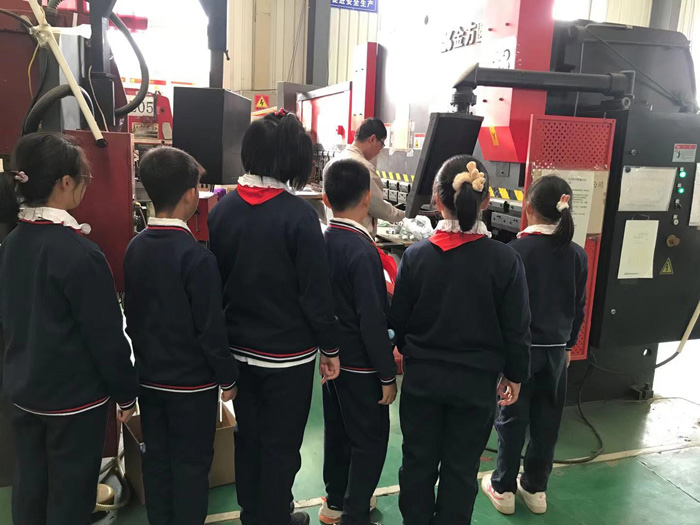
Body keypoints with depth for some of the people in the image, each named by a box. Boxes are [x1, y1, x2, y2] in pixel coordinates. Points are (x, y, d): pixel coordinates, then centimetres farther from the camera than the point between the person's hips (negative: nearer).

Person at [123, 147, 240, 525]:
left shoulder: (135, 248, -1)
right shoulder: (196, 255, -22)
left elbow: (131, 315, 7)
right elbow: (211, 327, -19)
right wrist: (228, 377, -7)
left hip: (149, 377, 7)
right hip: (192, 382, -6)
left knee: (156, 459, 19)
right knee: (191, 465, 9)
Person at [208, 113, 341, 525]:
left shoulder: (224, 208, -2)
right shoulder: (298, 214, -19)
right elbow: (316, 292, -17)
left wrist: (230, 331, 16)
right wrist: (331, 347, -4)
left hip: (239, 347, 6)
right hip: (287, 352, -6)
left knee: (248, 436, 21)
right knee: (281, 445, 12)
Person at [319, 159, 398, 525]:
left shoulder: (320, 241, -1)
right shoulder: (362, 249, -23)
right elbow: (373, 320, -23)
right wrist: (387, 375, -15)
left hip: (331, 354, 8)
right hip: (360, 361, -8)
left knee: (337, 430, 21)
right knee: (370, 440, 8)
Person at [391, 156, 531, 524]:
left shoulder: (416, 255, -12)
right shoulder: (505, 260, -14)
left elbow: (398, 320, -2)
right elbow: (517, 328, -8)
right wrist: (514, 376, 7)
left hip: (422, 377, 1)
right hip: (476, 381, -1)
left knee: (418, 461, 18)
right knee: (461, 468, 16)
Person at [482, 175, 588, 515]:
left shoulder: (516, 250, -15)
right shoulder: (577, 255, -2)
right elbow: (579, 308, 6)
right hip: (556, 350, 4)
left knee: (512, 419, 10)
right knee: (547, 421, 15)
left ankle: (503, 488, 23)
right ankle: (535, 488, 30)